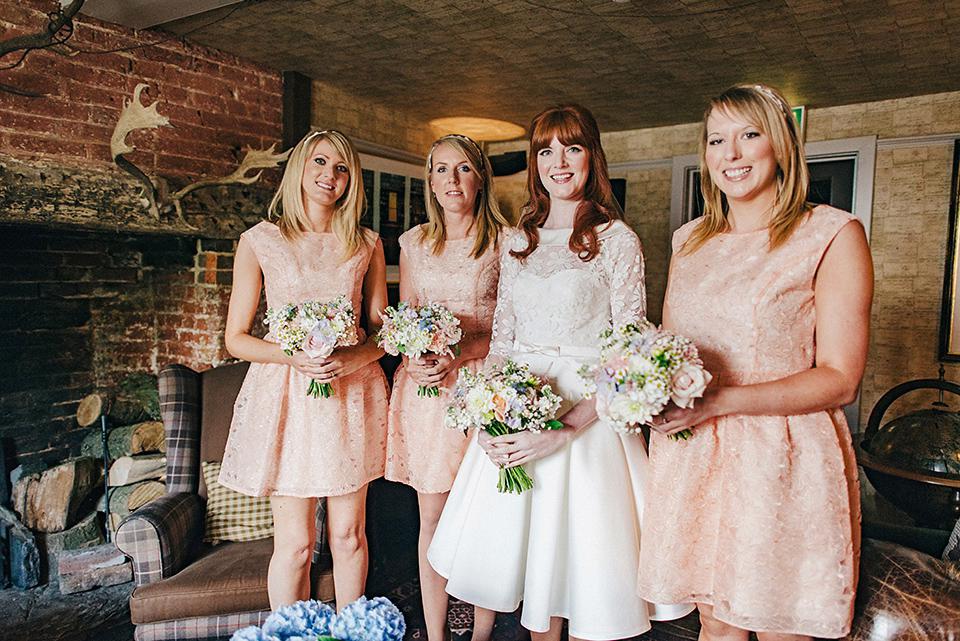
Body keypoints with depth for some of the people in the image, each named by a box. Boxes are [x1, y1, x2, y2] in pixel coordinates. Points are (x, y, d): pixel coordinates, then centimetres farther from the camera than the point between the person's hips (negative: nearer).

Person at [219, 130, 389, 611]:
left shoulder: (367, 245, 7)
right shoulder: (260, 241, 1)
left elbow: (380, 331, 9)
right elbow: (236, 338, 1)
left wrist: (352, 359, -12)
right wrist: (296, 357, -16)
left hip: (353, 397, 2)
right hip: (285, 396, -2)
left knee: (348, 535, 10)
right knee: (295, 542, 3)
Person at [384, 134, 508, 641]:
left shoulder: (503, 241, 0)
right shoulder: (414, 243, 11)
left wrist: (457, 357, -16)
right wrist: (415, 361, -8)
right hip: (425, 388, 3)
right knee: (432, 517, 8)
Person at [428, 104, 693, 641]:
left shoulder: (617, 240, -5)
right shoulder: (518, 242, 10)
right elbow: (501, 339, 12)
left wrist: (566, 430, -20)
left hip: (584, 414, -4)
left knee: (579, 557, 5)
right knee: (526, 553, 15)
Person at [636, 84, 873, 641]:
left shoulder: (833, 234, -5)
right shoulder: (690, 240, 11)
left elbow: (840, 380, -10)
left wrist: (718, 401, -22)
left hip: (784, 464, -4)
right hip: (691, 458, 4)